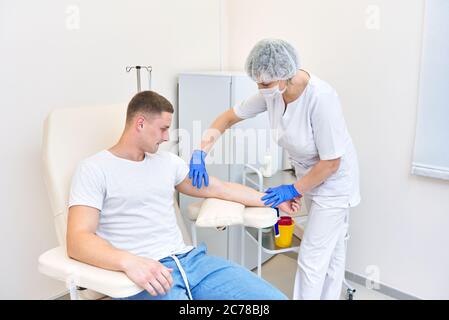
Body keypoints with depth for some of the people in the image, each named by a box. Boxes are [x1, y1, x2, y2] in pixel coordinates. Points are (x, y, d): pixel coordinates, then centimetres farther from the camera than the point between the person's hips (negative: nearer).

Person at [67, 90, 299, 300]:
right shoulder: (94, 169, -1)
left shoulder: (168, 161, 17)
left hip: (190, 259, 6)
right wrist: (129, 262, -30)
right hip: (143, 274, -5)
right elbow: (78, 240, -12)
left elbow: (221, 189, 23)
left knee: (274, 297, -11)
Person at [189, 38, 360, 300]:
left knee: (312, 259, 0)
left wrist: (293, 190, -18)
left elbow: (331, 162, -26)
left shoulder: (321, 99, -33)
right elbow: (230, 117, -4)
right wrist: (202, 151, -15)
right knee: (332, 251, 22)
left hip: (333, 180, -7)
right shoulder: (273, 91, -13)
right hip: (310, 176, 7)